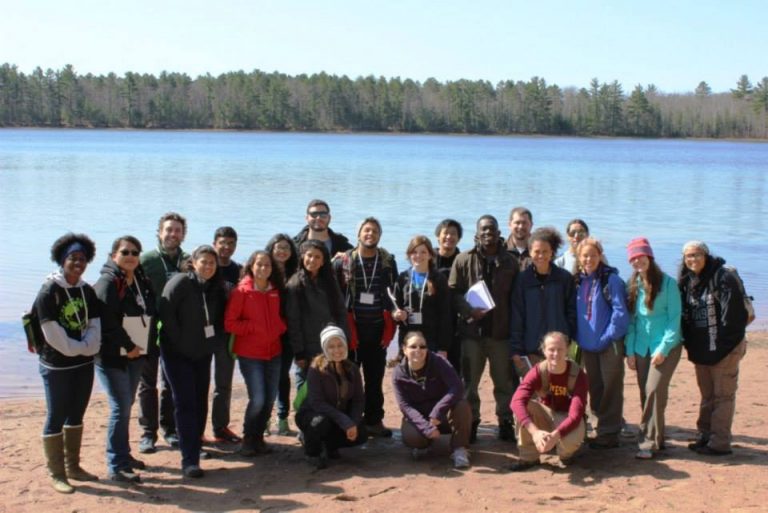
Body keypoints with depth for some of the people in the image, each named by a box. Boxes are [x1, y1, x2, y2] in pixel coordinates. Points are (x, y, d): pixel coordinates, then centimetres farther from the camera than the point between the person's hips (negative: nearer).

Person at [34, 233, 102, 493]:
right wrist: (79, 349, -12)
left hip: (84, 363, 6)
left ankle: (73, 466, 25)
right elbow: (52, 333, -16)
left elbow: (94, 326, 6)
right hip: (57, 365, -6)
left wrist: (88, 347, -12)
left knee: (76, 414, 14)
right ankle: (56, 474, 8)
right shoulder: (49, 291, -11)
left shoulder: (87, 291, 7)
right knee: (56, 418, -1)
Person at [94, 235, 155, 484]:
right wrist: (127, 346, -15)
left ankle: (123, 454, 25)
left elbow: (149, 314, 17)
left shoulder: (142, 281, 11)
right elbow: (107, 321, -19)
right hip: (112, 355, -7)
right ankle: (117, 466, -5)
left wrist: (140, 345, 7)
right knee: (121, 407, -10)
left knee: (126, 405, 14)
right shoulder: (108, 282, -12)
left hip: (135, 353, 7)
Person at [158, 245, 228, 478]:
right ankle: (189, 460, -11)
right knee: (186, 404, -10)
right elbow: (166, 313, -17)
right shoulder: (180, 283, -12)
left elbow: (222, 319, 16)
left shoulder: (218, 289, 5)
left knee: (200, 403, 10)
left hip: (202, 354, 6)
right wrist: (180, 341, -15)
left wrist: (214, 341, 1)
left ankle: (194, 447, 25)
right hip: (177, 354, -6)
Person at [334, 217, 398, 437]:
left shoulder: (388, 262, 6)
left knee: (375, 378, 9)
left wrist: (394, 313, 3)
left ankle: (374, 420, 19)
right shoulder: (343, 262, -2)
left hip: (378, 328, 2)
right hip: (352, 328, -2)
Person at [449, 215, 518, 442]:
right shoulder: (464, 260, 2)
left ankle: (506, 422, 20)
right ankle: (470, 422, 17)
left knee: (504, 381, 7)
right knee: (469, 381, 6)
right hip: (472, 330, -1)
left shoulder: (510, 262, 6)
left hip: (501, 331, 1)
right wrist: (470, 310, -16)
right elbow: (453, 292, 0)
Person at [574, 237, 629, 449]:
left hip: (609, 344, -6)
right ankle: (602, 427, 23)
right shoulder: (579, 281, 7)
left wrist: (609, 336, -14)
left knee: (610, 389, 1)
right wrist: (577, 337, 6)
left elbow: (620, 311, -13)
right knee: (595, 388, 13)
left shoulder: (611, 279, -10)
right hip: (587, 345, 6)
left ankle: (609, 433, 7)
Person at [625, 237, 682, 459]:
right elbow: (630, 319, 10)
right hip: (641, 348, 5)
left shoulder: (667, 283, -7)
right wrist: (630, 350, 3)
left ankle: (649, 442, -9)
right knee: (645, 393, 5)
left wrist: (663, 348, -13)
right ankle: (655, 439, 16)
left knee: (654, 390, -14)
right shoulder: (632, 285, 8)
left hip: (666, 347, -5)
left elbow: (675, 317, -8)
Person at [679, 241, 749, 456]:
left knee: (723, 396, -1)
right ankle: (704, 437, 24)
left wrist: (726, 343, -19)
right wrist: (689, 343, 3)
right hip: (700, 348, 7)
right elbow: (685, 315, 11)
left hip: (724, 349, -7)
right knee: (707, 396, 16)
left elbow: (734, 313, -18)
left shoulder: (724, 278, -14)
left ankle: (719, 443, 3)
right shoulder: (687, 281, 7)